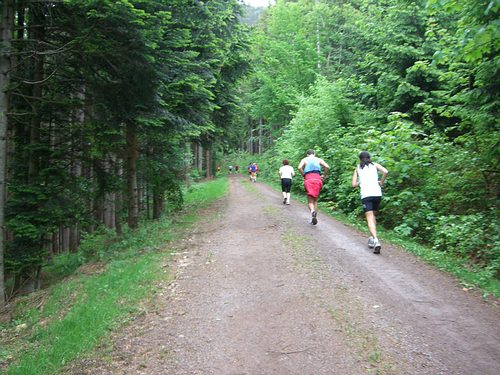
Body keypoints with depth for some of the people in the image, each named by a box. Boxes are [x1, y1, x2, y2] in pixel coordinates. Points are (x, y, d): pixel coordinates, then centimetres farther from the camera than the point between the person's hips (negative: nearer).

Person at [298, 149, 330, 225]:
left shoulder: (304, 159, 14)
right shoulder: (319, 159, 16)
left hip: (308, 179, -1)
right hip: (317, 179, 1)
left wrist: (304, 176, 5)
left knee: (310, 200, 0)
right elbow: (327, 167, -1)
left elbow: (299, 168, -6)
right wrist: (324, 176, 11)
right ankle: (314, 218, 10)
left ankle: (312, 210, -32)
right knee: (315, 200, 15)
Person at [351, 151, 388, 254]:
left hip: (365, 195, -2)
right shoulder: (375, 165, 13)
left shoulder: (358, 168, 14)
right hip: (377, 194, 2)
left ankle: (375, 240, -27)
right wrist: (381, 182, 7)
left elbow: (354, 184, 9)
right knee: (373, 215, 22)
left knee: (370, 218, -8)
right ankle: (372, 238, 22)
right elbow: (385, 172, -6)